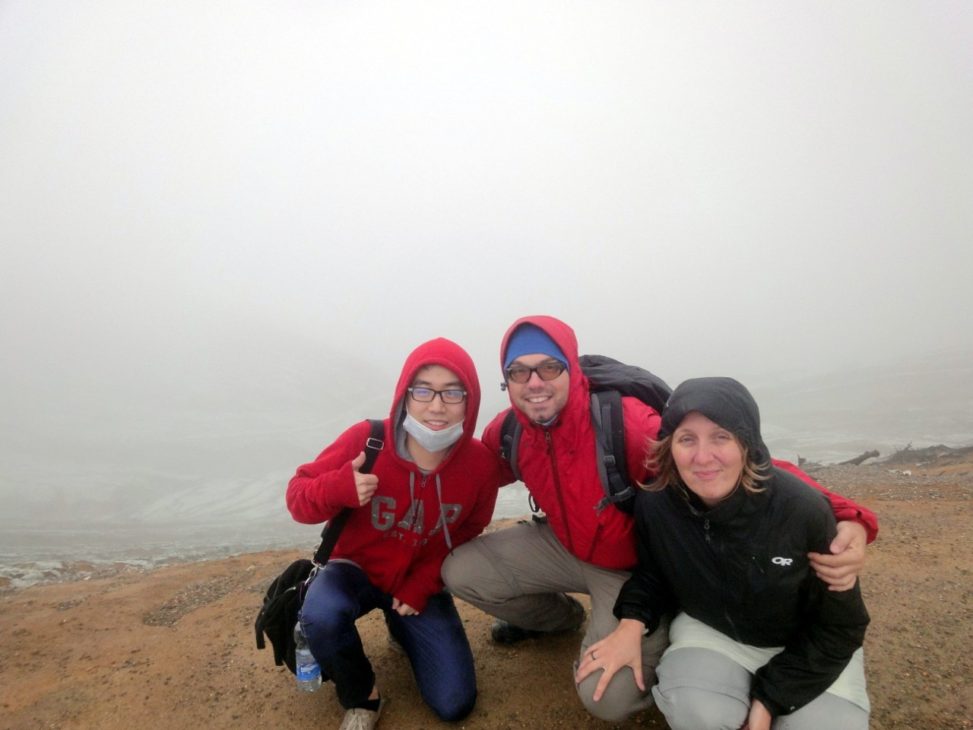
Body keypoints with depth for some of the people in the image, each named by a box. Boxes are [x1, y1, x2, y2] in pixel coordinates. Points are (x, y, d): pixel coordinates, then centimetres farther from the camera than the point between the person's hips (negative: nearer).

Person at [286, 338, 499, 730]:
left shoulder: (481, 463, -19)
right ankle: (362, 697, -2)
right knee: (321, 616, -36)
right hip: (357, 567, -1)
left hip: (420, 582, 2)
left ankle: (405, 629, 26)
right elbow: (298, 492, -15)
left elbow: (468, 533, -1)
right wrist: (338, 489, -38)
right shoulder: (365, 440, -26)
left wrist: (424, 584, -14)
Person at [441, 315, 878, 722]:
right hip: (562, 546, 6)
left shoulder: (623, 421, -35)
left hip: (635, 565, -5)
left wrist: (843, 517, -49)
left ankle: (660, 646, 19)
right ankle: (559, 619, 27)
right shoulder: (506, 432, -14)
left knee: (608, 698, -18)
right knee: (461, 572, -2)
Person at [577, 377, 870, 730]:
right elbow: (652, 574, 1)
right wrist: (632, 622, -20)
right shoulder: (655, 504, -22)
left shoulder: (803, 509, -27)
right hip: (710, 630, 0)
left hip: (809, 647, 0)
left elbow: (839, 626, -13)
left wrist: (769, 697, -16)